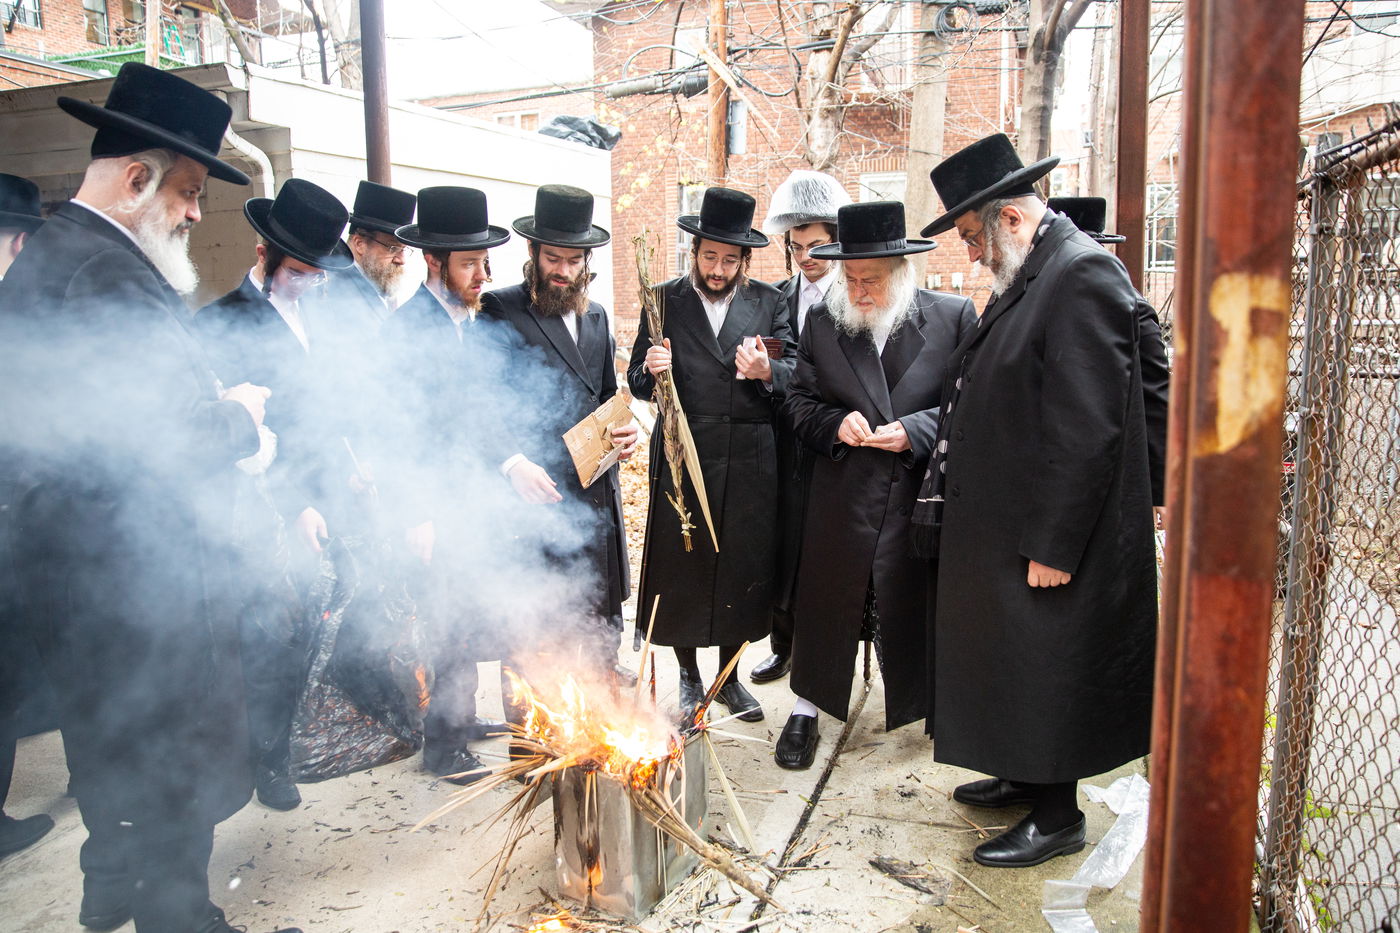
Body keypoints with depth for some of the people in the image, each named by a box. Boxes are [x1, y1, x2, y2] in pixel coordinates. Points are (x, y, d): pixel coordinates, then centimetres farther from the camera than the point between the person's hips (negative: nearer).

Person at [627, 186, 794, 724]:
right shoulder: (664, 300, 3)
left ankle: (729, 676, 30)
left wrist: (767, 372, -19)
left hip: (749, 462, 1)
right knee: (681, 569, 7)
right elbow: (638, 384, 3)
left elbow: (794, 373, 2)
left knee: (743, 568, 9)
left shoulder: (768, 302, 7)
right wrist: (651, 370, -19)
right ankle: (689, 679, 28)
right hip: (681, 458, -1)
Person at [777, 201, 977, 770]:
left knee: (921, 603, 11)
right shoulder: (822, 321, 4)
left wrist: (916, 430, -17)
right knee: (825, 602, 9)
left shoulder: (954, 316, -3)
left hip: (922, 496, -1)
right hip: (842, 499, 2)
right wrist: (835, 423, -12)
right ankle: (806, 712, 27)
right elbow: (798, 402, 9)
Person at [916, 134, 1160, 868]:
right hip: (1003, 528, 10)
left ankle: (1058, 817, 23)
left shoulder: (1082, 273, -18)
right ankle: (1027, 778, 39)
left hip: (1048, 540, -10)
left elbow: (1085, 428, -24)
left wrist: (1052, 545, -23)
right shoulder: (1027, 278, 13)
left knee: (1044, 671, 4)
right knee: (1011, 663, 21)